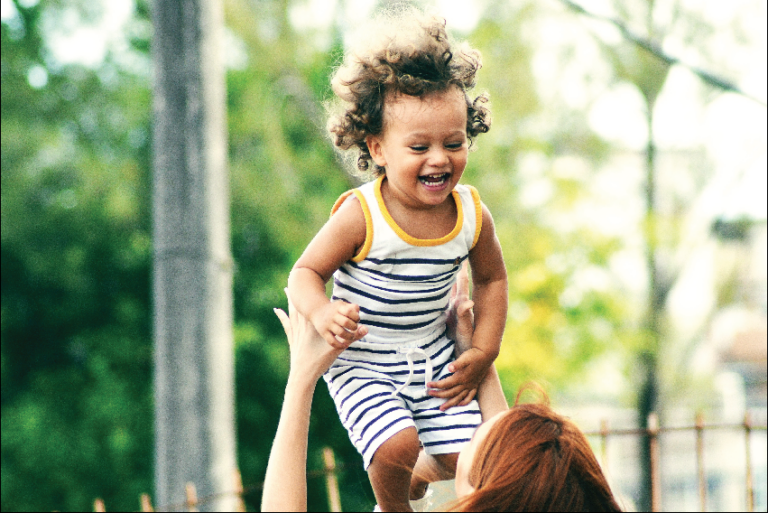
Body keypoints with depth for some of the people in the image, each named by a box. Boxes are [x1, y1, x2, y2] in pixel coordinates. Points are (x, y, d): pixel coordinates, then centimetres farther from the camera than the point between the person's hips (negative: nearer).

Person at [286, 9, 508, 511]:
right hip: (362, 362, -4)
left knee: (464, 459, -1)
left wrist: (483, 353, 2)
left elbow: (491, 279, 9)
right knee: (396, 449, -23)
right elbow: (306, 270, -14)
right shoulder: (361, 216, -23)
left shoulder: (472, 216, -9)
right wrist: (322, 312, -35)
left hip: (433, 355, 4)